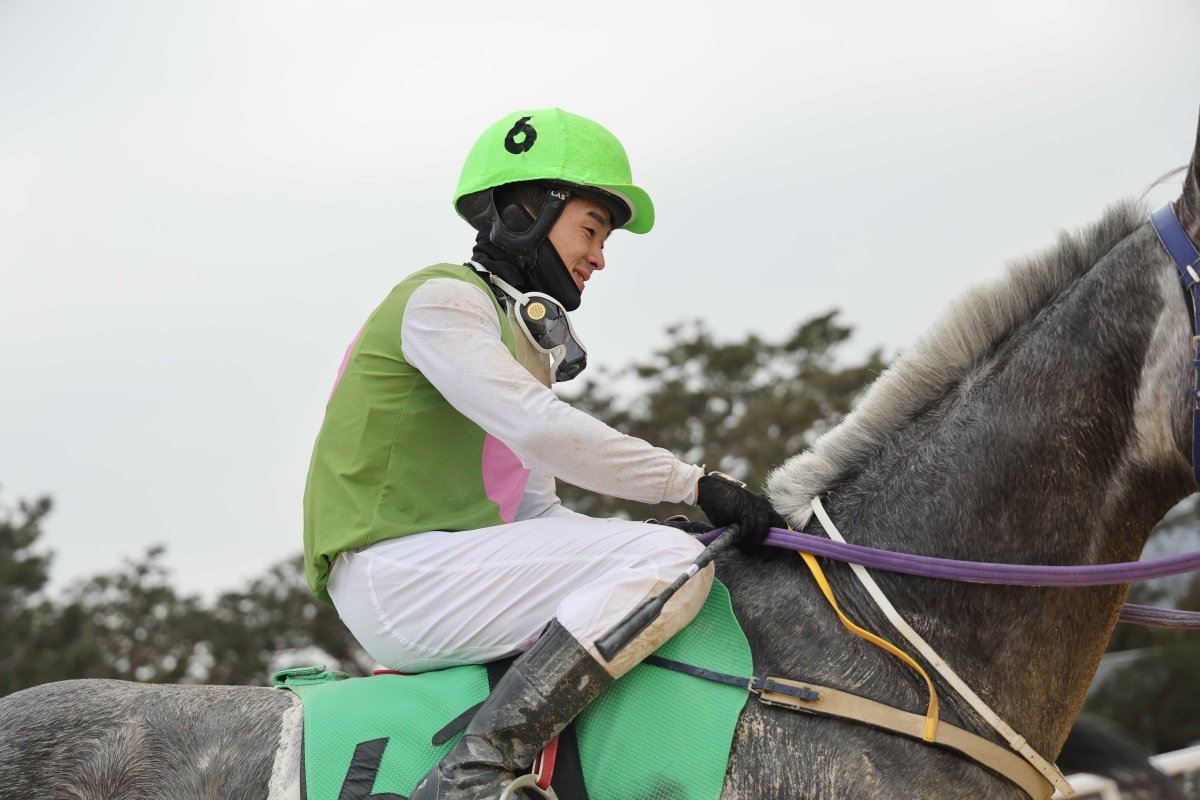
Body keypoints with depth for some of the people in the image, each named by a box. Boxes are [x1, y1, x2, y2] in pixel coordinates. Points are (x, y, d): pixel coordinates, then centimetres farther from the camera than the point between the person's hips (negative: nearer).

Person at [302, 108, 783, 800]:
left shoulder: (521, 332, 24)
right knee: (670, 562, -21)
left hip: (454, 565, 10)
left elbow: (534, 508, 19)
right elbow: (539, 430, -20)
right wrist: (696, 484, -18)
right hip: (394, 570, -10)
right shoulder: (442, 298, -5)